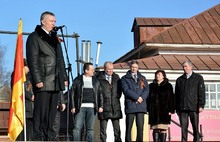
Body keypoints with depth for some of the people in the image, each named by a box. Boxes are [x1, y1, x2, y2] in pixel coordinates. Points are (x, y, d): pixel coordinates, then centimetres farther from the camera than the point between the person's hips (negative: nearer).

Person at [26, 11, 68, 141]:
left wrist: (64, 77, 15)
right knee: (41, 110, -6)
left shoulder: (55, 37, 22)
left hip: (56, 81, 7)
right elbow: (33, 60, -9)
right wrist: (37, 80, -16)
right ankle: (38, 137, -1)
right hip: (43, 81, -7)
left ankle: (48, 136, 14)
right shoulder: (34, 37, -1)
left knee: (52, 110, 8)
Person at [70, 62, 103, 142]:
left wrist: (100, 106, 3)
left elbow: (100, 94, 13)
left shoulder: (96, 81, 14)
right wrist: (73, 107, -4)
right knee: (77, 128, -7)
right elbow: (72, 94, 4)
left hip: (92, 108, 2)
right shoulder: (77, 80, 5)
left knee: (90, 129, 4)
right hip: (80, 107, -2)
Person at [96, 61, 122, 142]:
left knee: (117, 128, 4)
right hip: (104, 106, -3)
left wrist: (117, 98, 8)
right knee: (103, 128, 0)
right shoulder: (99, 78, -3)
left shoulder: (116, 77, 12)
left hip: (115, 106, 3)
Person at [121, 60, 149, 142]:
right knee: (129, 127, -1)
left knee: (140, 127, -1)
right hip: (130, 105, -3)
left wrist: (142, 98, -10)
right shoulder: (125, 78, 8)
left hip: (141, 105, 3)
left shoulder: (142, 78, 19)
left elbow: (146, 90, 8)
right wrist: (137, 97, -12)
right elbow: (126, 90, -6)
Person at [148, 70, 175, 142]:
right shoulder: (151, 86, 13)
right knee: (155, 129, 2)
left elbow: (171, 98, 1)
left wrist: (171, 110, -7)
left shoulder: (168, 86, 6)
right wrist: (148, 109, 3)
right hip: (154, 111, 3)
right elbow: (148, 98, 11)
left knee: (163, 129, -5)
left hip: (164, 110, -2)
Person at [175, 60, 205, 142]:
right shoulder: (179, 80, 15)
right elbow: (176, 95, 14)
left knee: (195, 127, 1)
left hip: (194, 108, -2)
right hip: (182, 108, 2)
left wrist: (201, 105, -8)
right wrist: (177, 108, 8)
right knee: (183, 128, 1)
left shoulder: (198, 78, 8)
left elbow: (201, 92, 2)